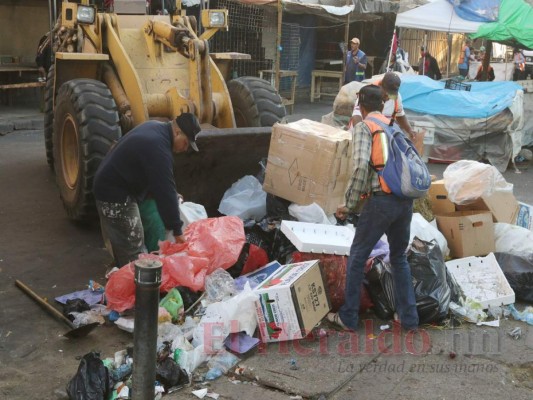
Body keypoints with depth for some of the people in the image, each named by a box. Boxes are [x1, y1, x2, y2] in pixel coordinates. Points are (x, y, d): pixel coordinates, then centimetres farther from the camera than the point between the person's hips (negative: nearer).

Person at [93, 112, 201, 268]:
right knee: (133, 252, -6)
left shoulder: (155, 127, 4)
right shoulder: (158, 148, -27)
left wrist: (172, 195, 12)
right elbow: (165, 191, -26)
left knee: (122, 247, 19)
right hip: (115, 196, -10)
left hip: (110, 186, 10)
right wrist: (177, 231, -20)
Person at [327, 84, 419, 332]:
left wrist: (350, 204, -10)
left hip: (380, 200, -6)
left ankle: (348, 318, 16)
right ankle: (409, 318, 23)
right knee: (399, 258, 20)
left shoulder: (364, 127, -2)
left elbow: (361, 166, -17)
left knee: (357, 257, 8)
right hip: (406, 200, 6)